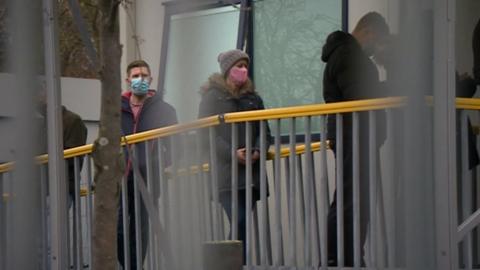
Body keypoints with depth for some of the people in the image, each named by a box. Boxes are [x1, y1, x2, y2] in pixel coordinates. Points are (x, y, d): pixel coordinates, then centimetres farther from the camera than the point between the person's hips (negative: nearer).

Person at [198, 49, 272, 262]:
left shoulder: (252, 97, 16)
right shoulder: (212, 97, 2)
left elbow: (264, 131, 15)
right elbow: (206, 133, -5)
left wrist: (258, 151, -6)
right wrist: (232, 153, -16)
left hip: (251, 171, 5)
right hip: (226, 172, -5)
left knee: (242, 224, 3)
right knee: (239, 221, -17)